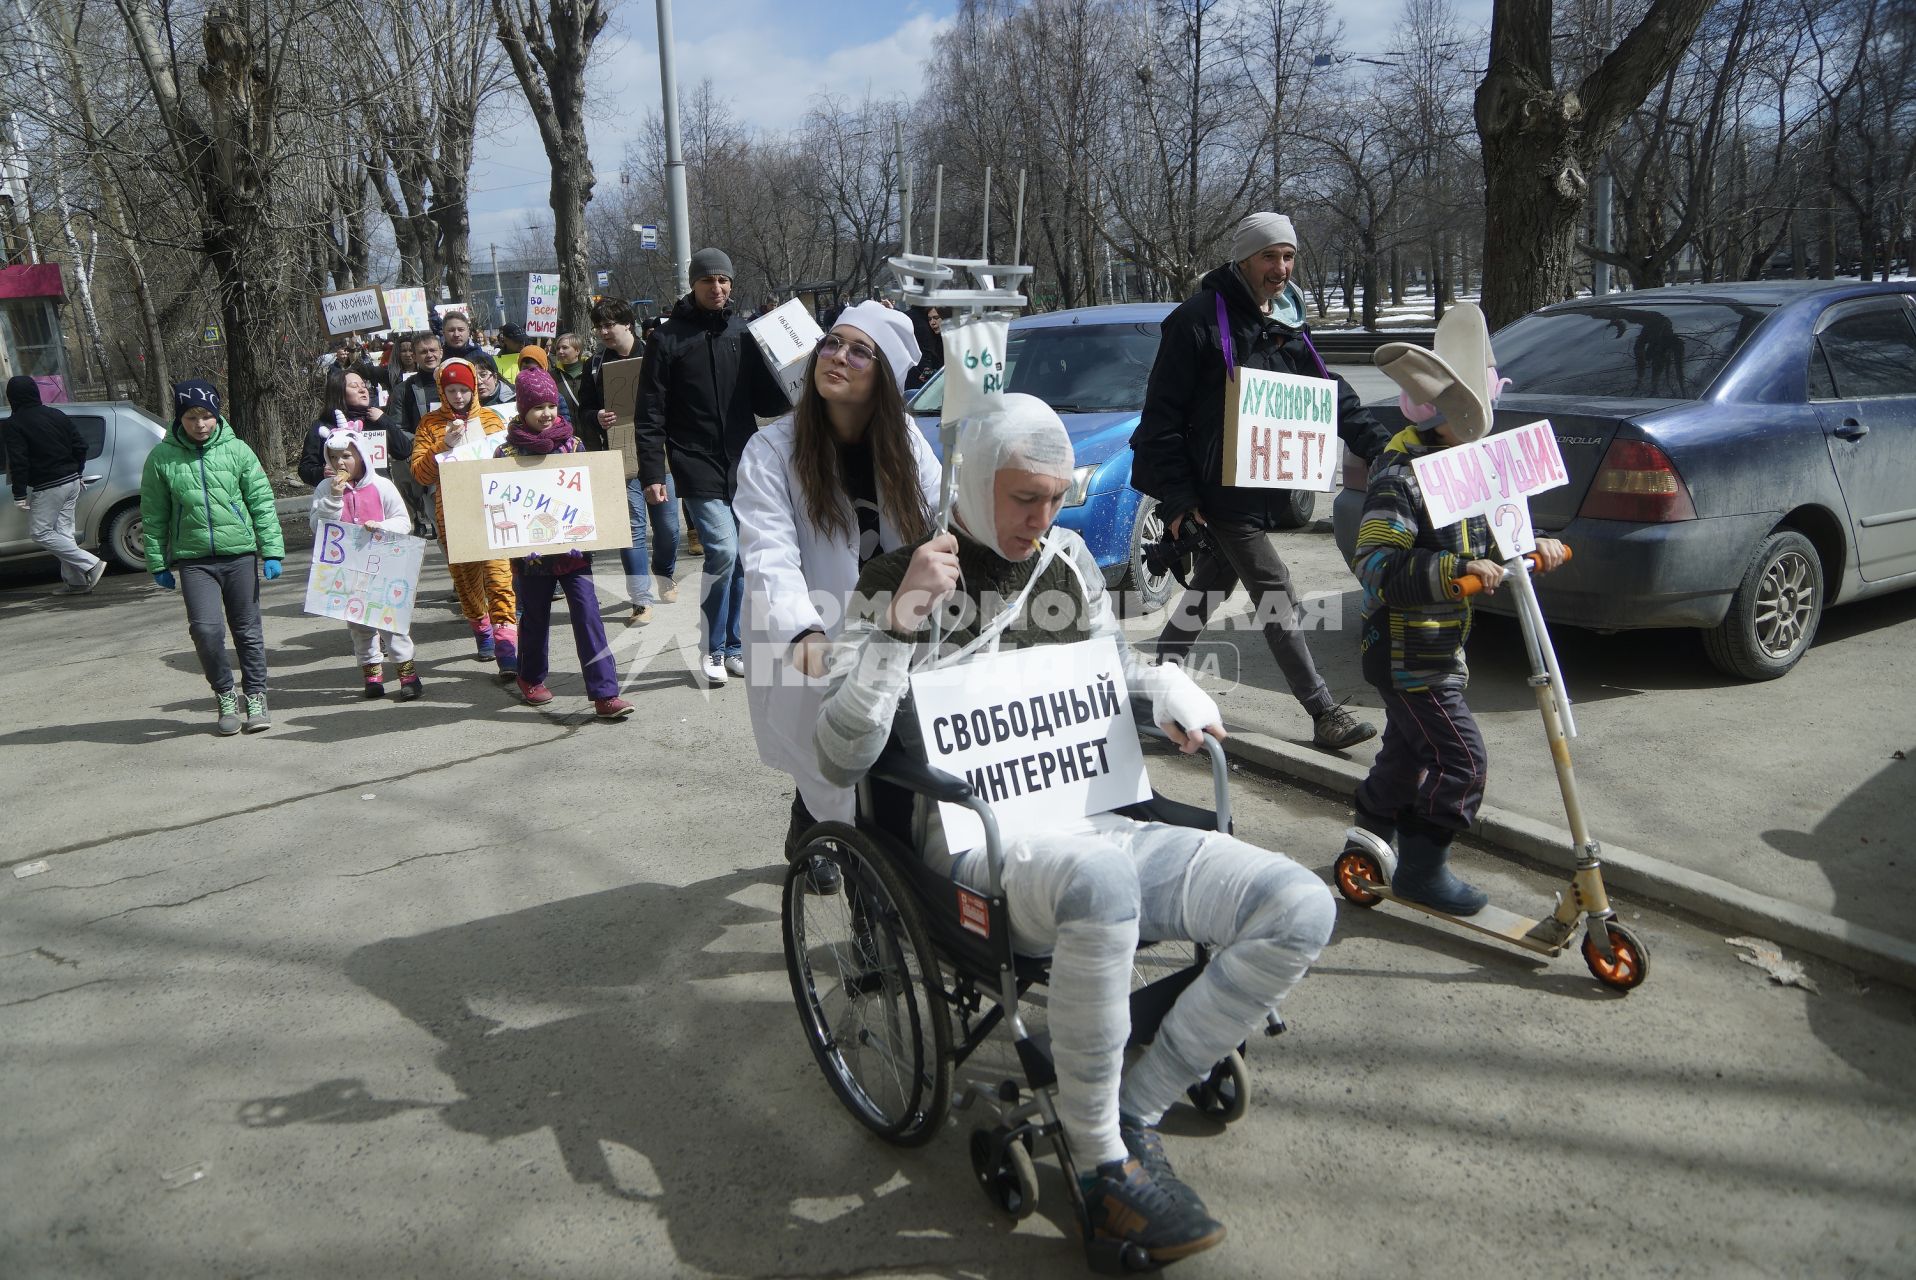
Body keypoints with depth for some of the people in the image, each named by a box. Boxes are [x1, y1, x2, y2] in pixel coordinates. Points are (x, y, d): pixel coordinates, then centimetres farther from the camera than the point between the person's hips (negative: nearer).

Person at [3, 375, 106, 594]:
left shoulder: (13, 425, -10)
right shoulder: (57, 415, 9)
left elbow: (18, 462, -15)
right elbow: (80, 447, 9)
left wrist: (19, 494, -12)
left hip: (47, 488, -7)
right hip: (71, 481, 7)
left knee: (39, 532, 2)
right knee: (63, 531, 12)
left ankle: (91, 564, -10)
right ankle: (74, 581, 10)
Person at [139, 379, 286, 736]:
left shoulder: (236, 449, 0)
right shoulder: (162, 457, 1)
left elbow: (262, 502, 2)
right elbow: (153, 516, 7)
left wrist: (272, 552, -3)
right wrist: (158, 563, 6)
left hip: (241, 554, 0)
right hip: (193, 560, 0)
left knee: (248, 630, 7)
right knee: (206, 629, -13)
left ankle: (255, 697, 22)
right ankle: (225, 696, 8)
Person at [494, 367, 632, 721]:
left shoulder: (573, 444, 4)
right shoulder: (508, 452, -2)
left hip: (574, 546, 1)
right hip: (532, 552, -1)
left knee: (587, 614, -7)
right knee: (535, 616, 14)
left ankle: (604, 693, -7)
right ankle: (532, 678, 39)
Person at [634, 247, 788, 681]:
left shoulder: (743, 333, 8)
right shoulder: (668, 339, -2)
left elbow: (765, 402, 11)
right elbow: (651, 416, -4)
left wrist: (791, 389, -9)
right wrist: (652, 474, -10)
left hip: (744, 466, 4)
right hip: (698, 469, -4)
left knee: (742, 560, 8)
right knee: (723, 551, -14)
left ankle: (733, 646, 23)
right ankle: (711, 650, 2)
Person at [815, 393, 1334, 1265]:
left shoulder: (1069, 560, 12)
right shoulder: (901, 579, -3)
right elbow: (841, 759, -12)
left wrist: (1166, 688, 6)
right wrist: (900, 620, -21)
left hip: (1094, 820, 6)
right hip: (978, 841, -6)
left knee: (1301, 907, -14)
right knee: (1097, 875, -42)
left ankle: (1135, 1109, -3)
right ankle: (1101, 1162, -21)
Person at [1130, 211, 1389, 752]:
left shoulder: (1287, 325, 10)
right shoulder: (1198, 320, -13)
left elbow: (1331, 392, 13)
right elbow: (1162, 416, -14)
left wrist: (1379, 445, 0)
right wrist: (1178, 498, -17)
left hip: (1260, 491, 8)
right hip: (1216, 488, -8)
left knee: (1210, 589, 18)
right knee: (1278, 600, -7)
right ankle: (1324, 715, -2)